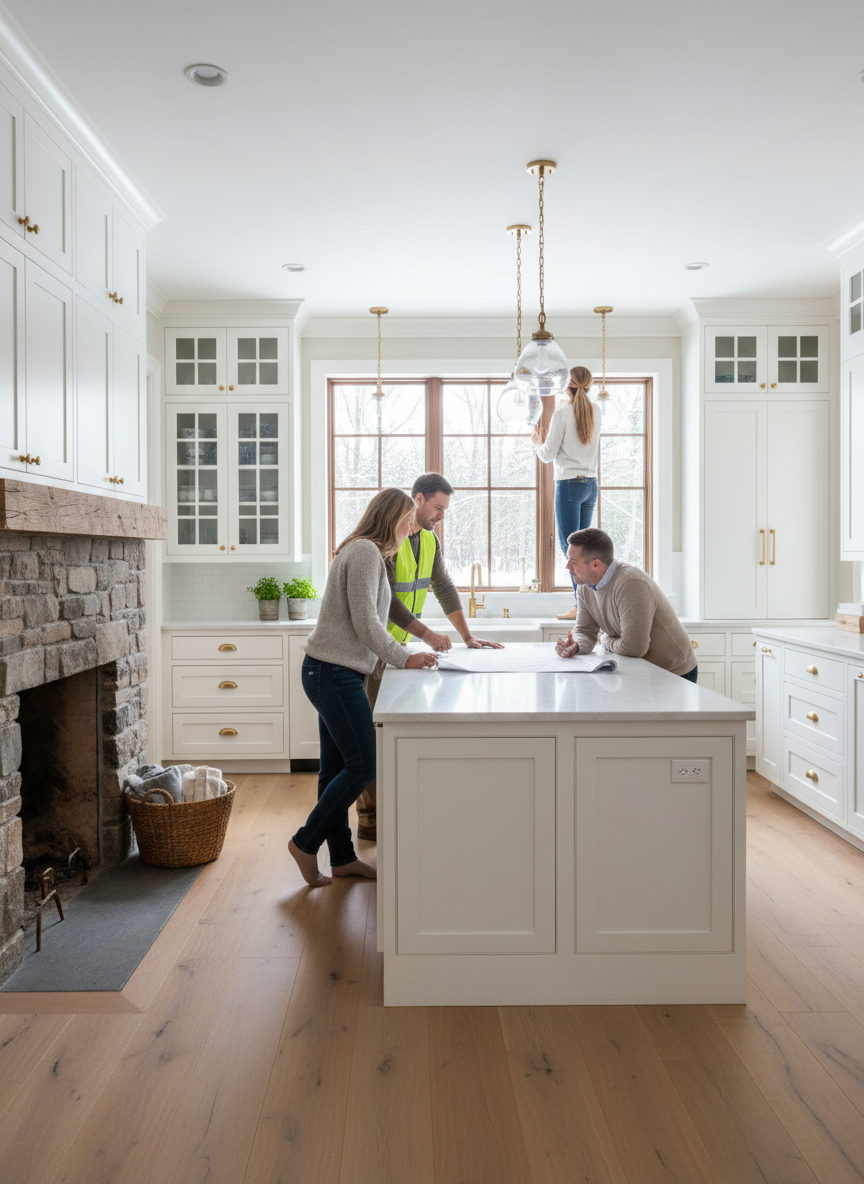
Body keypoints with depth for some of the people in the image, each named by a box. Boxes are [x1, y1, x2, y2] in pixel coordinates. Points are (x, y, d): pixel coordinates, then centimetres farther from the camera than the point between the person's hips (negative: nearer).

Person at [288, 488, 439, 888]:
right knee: (362, 766, -6)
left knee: (337, 767, 12)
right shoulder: (365, 551, -13)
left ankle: (342, 857, 20)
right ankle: (306, 842, 6)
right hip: (334, 673, -11)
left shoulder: (366, 552, 20)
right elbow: (365, 622, -17)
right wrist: (404, 659, -11)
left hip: (330, 673, 11)